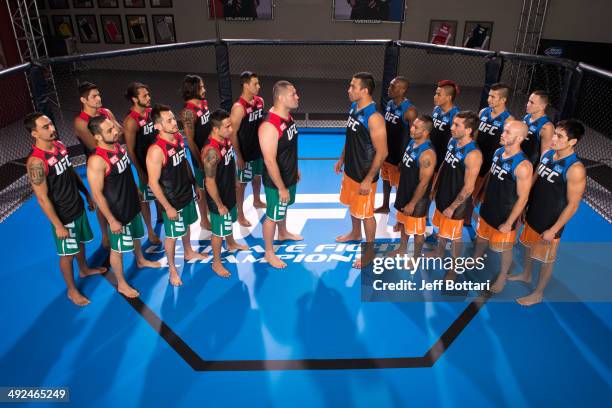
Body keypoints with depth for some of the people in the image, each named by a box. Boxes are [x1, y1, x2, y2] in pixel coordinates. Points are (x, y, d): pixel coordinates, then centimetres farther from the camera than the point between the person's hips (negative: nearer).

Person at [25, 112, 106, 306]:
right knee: (67, 254, 10)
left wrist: (87, 195, 16)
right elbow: (42, 198, -23)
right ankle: (72, 290, 30)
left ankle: (84, 269, 53)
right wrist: (58, 225, -19)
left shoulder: (59, 145, -3)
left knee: (80, 242, 28)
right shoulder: (36, 161, -28)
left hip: (78, 207, 7)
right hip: (63, 216, -7)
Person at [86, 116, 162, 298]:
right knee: (118, 249, 12)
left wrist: (137, 194, 18)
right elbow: (97, 194, -24)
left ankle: (141, 261, 57)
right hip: (118, 212, -8)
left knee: (136, 235, 30)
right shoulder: (97, 161, -30)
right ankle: (122, 284, 31)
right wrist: (111, 220, -20)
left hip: (133, 205, 8)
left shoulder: (117, 145, -5)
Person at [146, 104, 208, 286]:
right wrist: (168, 207, -20)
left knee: (187, 225, 28)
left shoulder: (179, 137, -5)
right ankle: (172, 268, 33)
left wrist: (194, 184, 15)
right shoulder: (156, 151, -29)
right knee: (172, 235, 11)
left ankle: (189, 253, 53)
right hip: (172, 201, -7)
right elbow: (153, 183, -24)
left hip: (187, 194, 7)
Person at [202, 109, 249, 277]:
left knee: (229, 221, 31)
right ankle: (216, 263, 31)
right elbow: (210, 182, -28)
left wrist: (235, 181, 19)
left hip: (230, 192, 8)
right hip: (219, 198, -8)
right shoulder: (211, 151, -34)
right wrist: (220, 205, -20)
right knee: (219, 232, 10)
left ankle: (231, 244, 57)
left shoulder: (226, 139, -7)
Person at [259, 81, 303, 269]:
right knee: (273, 216, 9)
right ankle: (269, 253, 29)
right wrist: (281, 188, -23)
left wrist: (295, 170, 19)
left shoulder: (288, 116, -2)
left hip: (289, 176, 9)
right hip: (276, 182, -9)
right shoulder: (270, 126, -32)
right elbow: (270, 161, -29)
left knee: (284, 207, 30)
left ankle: (283, 233, 56)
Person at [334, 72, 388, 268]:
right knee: (352, 204, 26)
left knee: (366, 213, 6)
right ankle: (355, 233, 50)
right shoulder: (354, 107, 1)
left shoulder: (374, 117, -26)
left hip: (364, 175, -8)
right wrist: (342, 159, 19)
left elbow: (382, 152, -25)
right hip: (350, 169, 8)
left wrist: (368, 180, -23)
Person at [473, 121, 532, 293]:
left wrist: (509, 223, -18)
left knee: (504, 248, 16)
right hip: (487, 210, 7)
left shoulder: (523, 166, -27)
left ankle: (502, 277, 38)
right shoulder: (498, 152, -4)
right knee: (481, 239, 25)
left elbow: (522, 198, -22)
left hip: (504, 216, -6)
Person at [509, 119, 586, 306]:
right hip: (532, 214, 7)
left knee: (546, 259, 13)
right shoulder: (547, 154, -4)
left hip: (550, 223, -7)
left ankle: (537, 294, 32)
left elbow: (572, 205, -21)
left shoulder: (575, 169, -26)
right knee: (529, 245, 27)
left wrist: (553, 230, -18)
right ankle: (526, 275, 52)